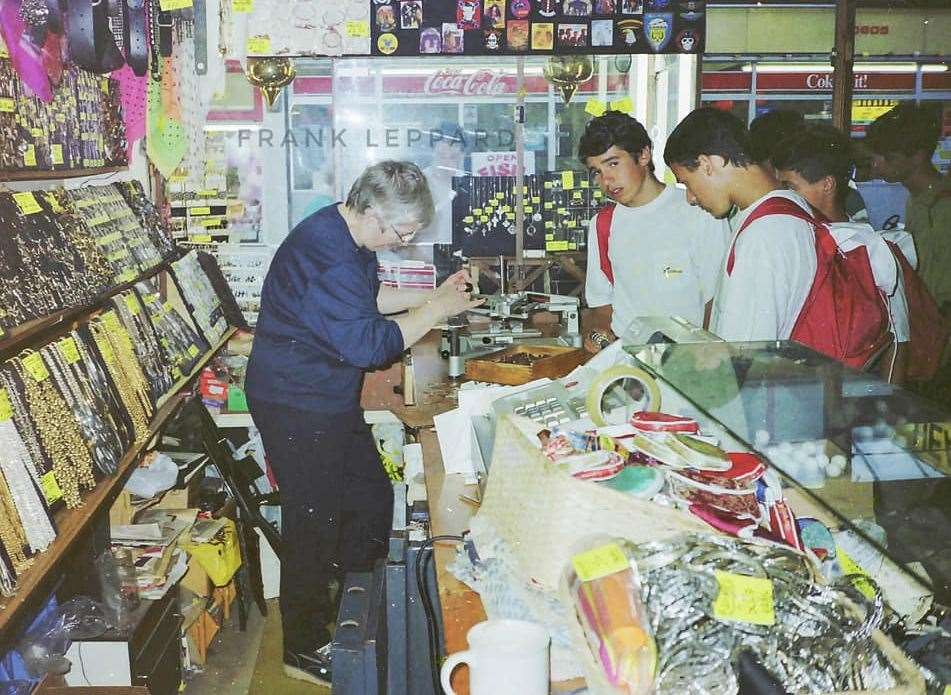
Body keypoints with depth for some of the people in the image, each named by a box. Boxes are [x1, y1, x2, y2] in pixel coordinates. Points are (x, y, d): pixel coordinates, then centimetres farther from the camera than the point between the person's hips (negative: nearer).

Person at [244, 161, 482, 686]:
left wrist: (434, 295, 8)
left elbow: (364, 299, 19)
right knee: (314, 524, 0)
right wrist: (437, 309, -19)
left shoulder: (351, 236, 4)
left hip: (331, 400, 10)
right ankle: (306, 651, 17)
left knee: (372, 501, 18)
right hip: (297, 409, -10)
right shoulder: (324, 256, -28)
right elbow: (368, 344, -30)